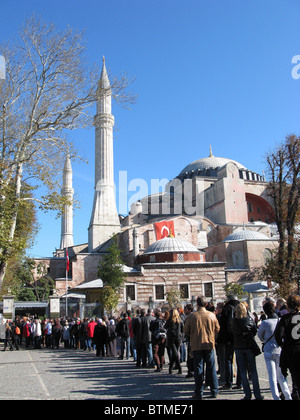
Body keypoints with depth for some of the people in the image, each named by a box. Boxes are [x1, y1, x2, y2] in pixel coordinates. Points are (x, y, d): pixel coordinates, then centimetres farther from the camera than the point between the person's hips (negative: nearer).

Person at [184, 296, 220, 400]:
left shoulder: (191, 316, -9)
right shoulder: (212, 315, -4)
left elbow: (186, 331, -1)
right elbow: (217, 329, 6)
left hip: (196, 345, -1)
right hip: (209, 345, 2)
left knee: (198, 369, 5)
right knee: (211, 368, 12)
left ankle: (199, 393, 8)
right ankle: (214, 392, 18)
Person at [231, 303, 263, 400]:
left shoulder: (234, 321, -9)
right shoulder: (250, 319, -7)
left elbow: (233, 332, 3)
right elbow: (255, 331, 1)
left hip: (238, 347, 0)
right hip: (249, 346, 0)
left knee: (243, 371, 8)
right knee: (253, 371, 9)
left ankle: (247, 394, 7)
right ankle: (257, 394, 9)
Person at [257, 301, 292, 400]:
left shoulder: (265, 323, -14)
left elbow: (259, 335, 4)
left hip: (269, 351, -3)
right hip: (280, 351, 3)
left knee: (272, 377, 5)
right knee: (281, 376, 16)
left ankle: (276, 397, 3)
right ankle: (288, 396, 13)